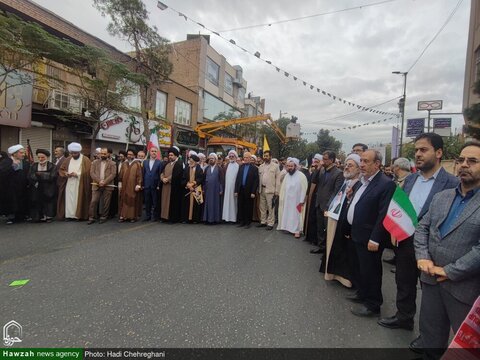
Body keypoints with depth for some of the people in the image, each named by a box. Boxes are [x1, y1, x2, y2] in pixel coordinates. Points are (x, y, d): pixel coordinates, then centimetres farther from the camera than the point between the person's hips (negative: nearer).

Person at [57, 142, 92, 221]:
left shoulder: (85, 160, -4)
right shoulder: (68, 159, 11)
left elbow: (88, 172, -9)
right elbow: (61, 170, 15)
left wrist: (77, 174, -17)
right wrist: (65, 173, -6)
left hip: (80, 185, -4)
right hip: (69, 184, 4)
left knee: (79, 200, -2)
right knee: (69, 199, 1)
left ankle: (79, 215, 4)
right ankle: (69, 215, 5)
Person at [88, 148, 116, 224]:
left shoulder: (112, 163, 4)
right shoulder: (95, 162, 11)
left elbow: (113, 174, -5)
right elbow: (92, 173, 2)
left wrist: (104, 182, -15)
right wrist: (99, 181, -12)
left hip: (108, 186, -1)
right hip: (96, 185, 2)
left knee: (106, 202, 4)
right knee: (93, 201, -2)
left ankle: (103, 217, 15)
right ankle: (91, 217, 6)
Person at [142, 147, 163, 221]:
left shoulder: (159, 163, -2)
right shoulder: (145, 162, 10)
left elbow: (160, 175, -5)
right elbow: (143, 173, 10)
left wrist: (159, 185, -9)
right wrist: (142, 184, 4)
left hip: (155, 186, -3)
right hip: (146, 185, 3)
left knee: (155, 202, 4)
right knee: (147, 202, 9)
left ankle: (156, 216, 15)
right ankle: (148, 216, 20)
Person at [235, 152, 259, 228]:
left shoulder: (254, 168, -4)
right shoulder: (241, 167, 10)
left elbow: (256, 181, -7)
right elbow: (237, 179, 8)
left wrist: (253, 192, -12)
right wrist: (236, 190, 2)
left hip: (248, 191, -4)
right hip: (241, 190, 4)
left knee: (248, 207, 5)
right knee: (240, 206, 8)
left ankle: (248, 222, 16)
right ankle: (241, 221, 20)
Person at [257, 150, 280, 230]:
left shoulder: (275, 166, -1)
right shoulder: (261, 166, 12)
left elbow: (278, 179, -4)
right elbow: (259, 178, 11)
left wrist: (277, 191, -9)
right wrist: (258, 189, 3)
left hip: (270, 190, -5)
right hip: (262, 189, 5)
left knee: (270, 207, -2)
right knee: (262, 207, 11)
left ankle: (270, 223, 7)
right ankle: (263, 221, 22)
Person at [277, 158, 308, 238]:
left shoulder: (301, 176, -13)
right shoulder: (287, 175, 6)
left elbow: (304, 189, -14)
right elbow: (283, 187, 7)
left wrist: (302, 201, -16)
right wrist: (281, 197, 3)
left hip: (296, 200, -5)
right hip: (287, 200, 5)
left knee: (296, 215, 3)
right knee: (288, 215, 9)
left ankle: (297, 230, 13)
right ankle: (290, 228, 21)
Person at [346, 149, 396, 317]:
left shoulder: (386, 184, -19)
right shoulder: (364, 181, 9)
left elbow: (383, 215, -22)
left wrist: (374, 239, -22)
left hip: (370, 238, -8)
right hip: (359, 234, 8)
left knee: (371, 271, 7)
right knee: (363, 268, 23)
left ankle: (372, 305, 24)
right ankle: (363, 294, 41)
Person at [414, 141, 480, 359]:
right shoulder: (441, 197, 7)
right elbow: (422, 228, 8)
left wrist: (450, 271, -17)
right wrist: (423, 258, -7)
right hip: (431, 280, 5)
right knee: (430, 337, 21)